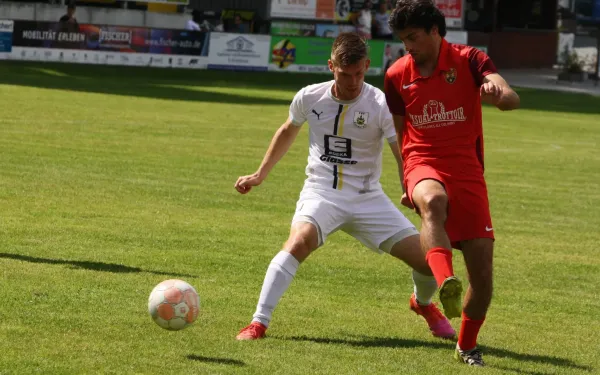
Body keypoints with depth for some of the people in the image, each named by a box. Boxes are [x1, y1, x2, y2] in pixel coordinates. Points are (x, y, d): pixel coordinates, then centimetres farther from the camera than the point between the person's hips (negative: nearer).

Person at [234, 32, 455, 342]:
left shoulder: (380, 105, -12)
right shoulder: (309, 98, -4)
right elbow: (287, 132, 17)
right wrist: (260, 175, 22)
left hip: (367, 197, 0)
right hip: (321, 194, 0)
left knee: (427, 260, -6)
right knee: (299, 242, -33)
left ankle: (423, 304, 32)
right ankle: (258, 323, -26)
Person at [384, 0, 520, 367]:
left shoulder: (469, 60, -4)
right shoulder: (397, 76, 5)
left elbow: (512, 99, -20)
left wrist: (497, 92, -44)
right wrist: (406, 184, 19)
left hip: (467, 170, 0)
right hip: (424, 166, 0)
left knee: (483, 272, -4)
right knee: (433, 202, -41)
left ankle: (467, 346, 20)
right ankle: (446, 283, -61)